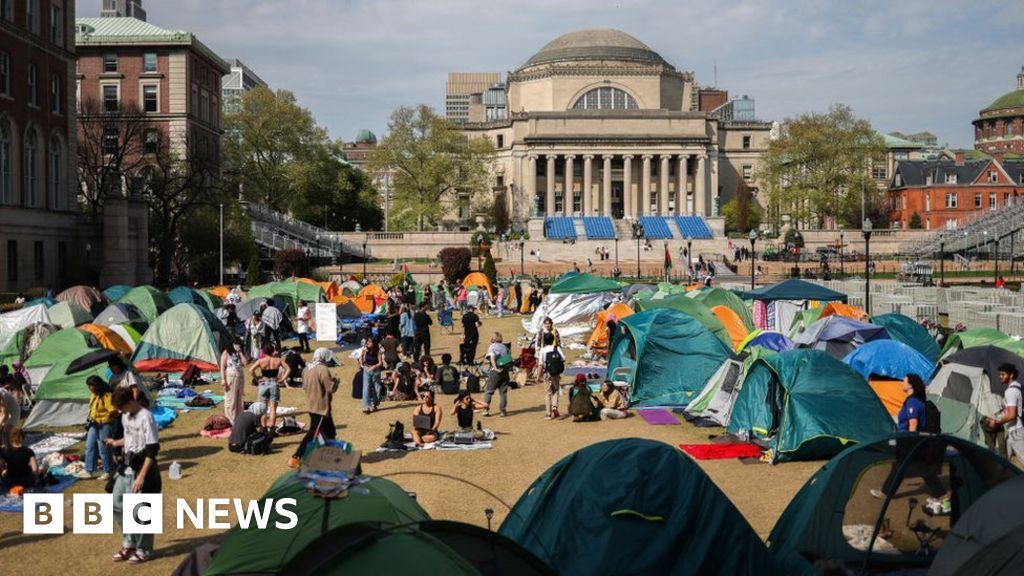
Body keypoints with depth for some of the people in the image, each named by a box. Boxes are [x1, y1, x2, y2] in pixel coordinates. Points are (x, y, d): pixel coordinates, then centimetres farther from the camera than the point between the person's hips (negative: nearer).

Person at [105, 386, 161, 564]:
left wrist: (141, 476, -24)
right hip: (126, 468, 9)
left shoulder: (145, 417, -20)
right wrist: (116, 443, 9)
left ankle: (144, 551, 16)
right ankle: (129, 543, 30)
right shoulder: (125, 416, 6)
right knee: (117, 505, 14)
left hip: (142, 469, -9)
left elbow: (152, 449, -22)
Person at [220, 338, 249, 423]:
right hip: (230, 378, -5)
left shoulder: (242, 353, 10)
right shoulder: (226, 353, -2)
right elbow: (222, 367, -6)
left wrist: (240, 352, -7)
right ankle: (229, 419, 2)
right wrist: (223, 379, -13)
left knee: (240, 399, 9)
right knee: (230, 399, -3)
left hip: (240, 378, 5)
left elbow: (245, 362, -5)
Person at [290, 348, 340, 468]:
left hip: (311, 405, 9)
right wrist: (335, 379, -1)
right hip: (321, 407, -9)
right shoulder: (323, 370, -20)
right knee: (312, 434, -4)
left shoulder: (307, 369, 7)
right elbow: (331, 388, -21)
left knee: (330, 432, 19)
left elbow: (304, 385, 17)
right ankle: (295, 458, -5)